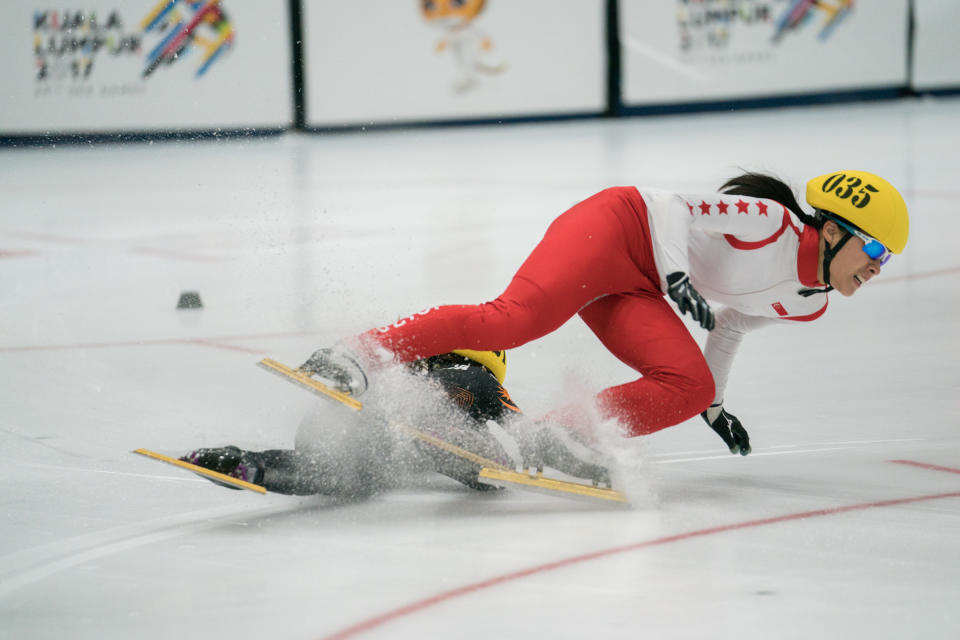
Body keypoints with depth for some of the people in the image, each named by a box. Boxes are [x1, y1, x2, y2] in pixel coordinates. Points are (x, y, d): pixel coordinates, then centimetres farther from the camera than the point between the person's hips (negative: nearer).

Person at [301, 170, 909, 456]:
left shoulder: (808, 305, 11)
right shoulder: (773, 224, -15)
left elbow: (729, 323, 27)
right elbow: (677, 207, -14)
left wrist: (714, 403, 31)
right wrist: (677, 274, -29)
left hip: (636, 292, 9)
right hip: (619, 228, -9)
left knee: (688, 388, -17)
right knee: (518, 317, -33)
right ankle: (361, 355, -35)